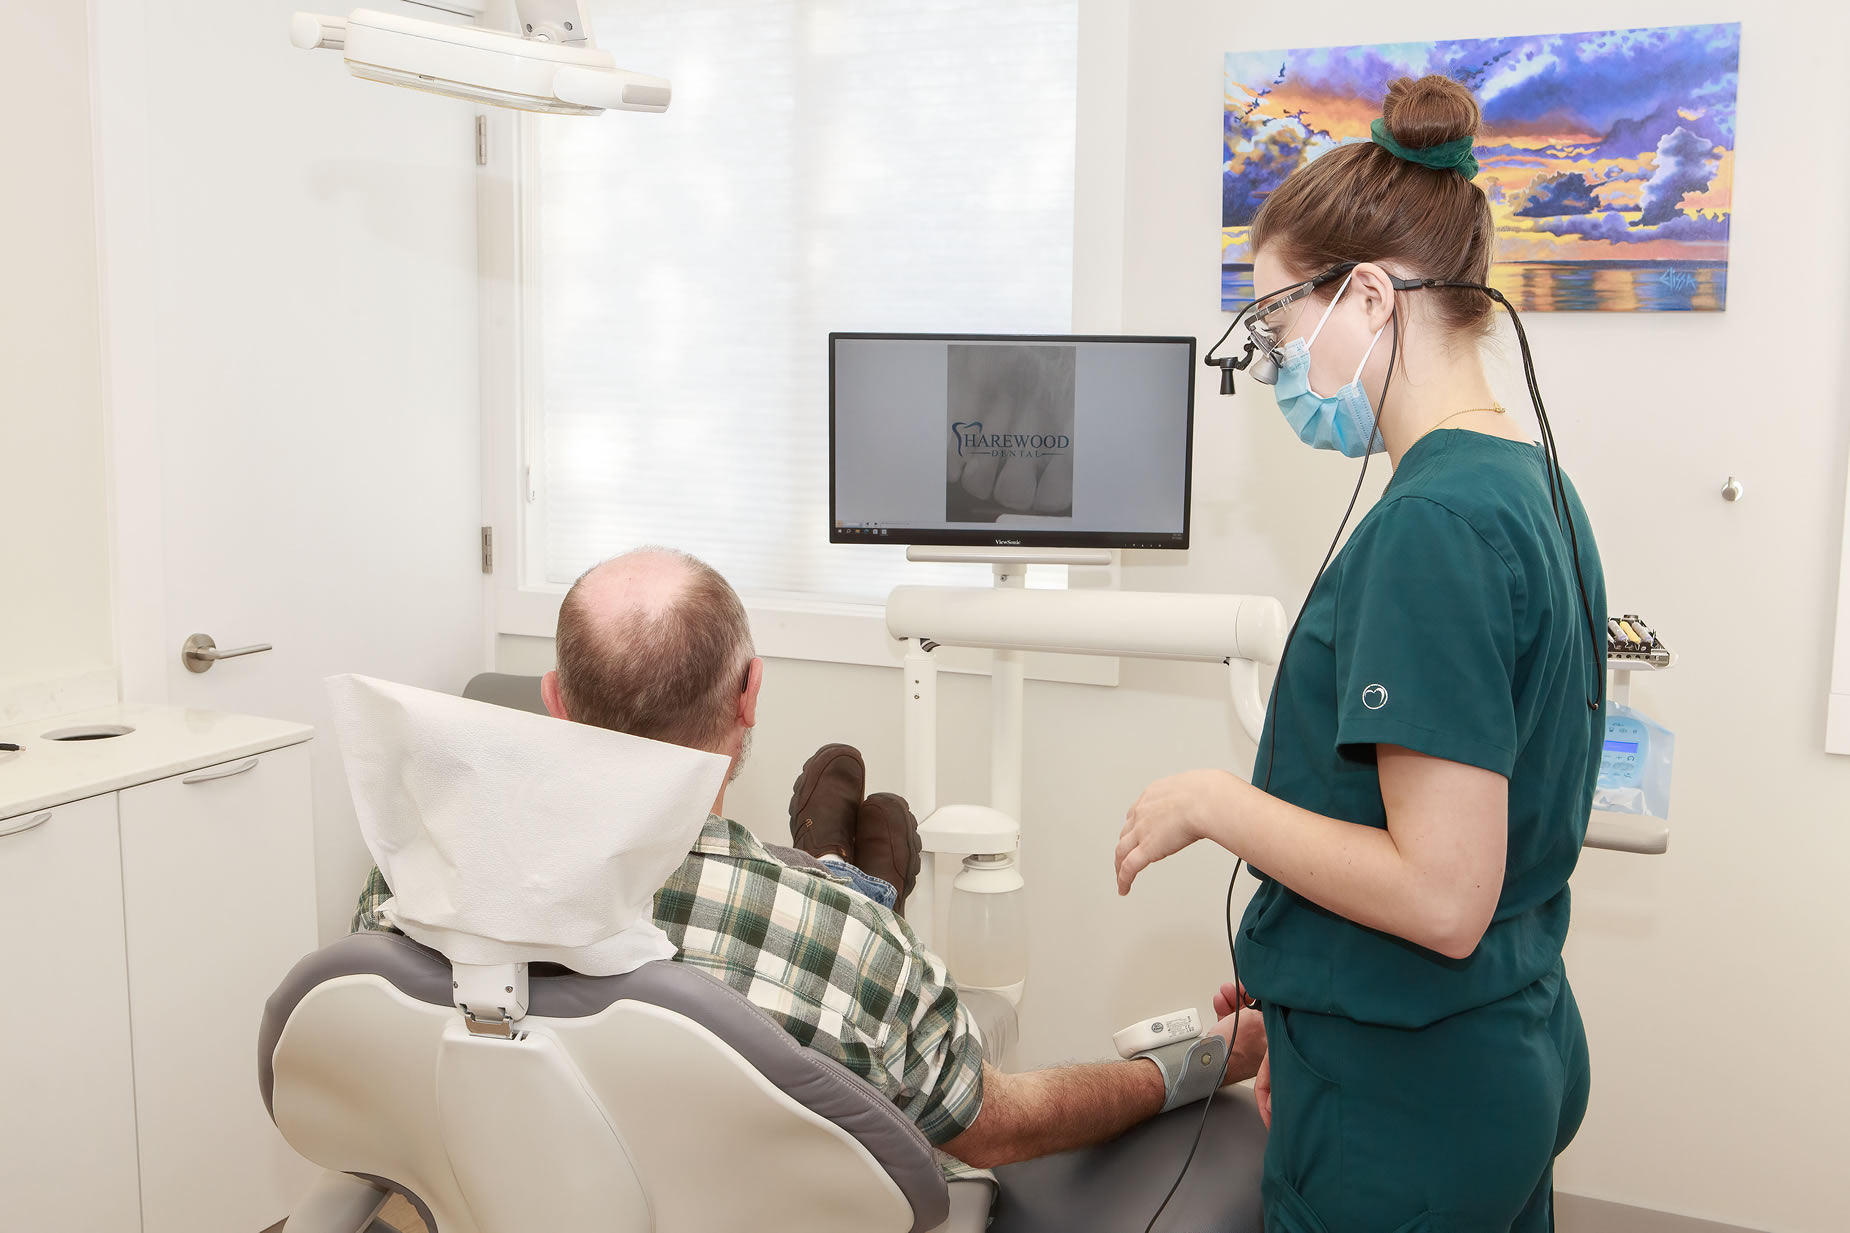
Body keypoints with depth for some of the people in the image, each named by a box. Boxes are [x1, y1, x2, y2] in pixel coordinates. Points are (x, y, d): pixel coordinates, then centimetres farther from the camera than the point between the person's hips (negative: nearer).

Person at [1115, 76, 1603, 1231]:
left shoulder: (1433, 521, -23)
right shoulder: (1537, 485, 5)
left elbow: (1440, 897, -26)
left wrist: (1213, 801, -14)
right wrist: (1302, 978, 16)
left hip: (1406, 1095, -9)